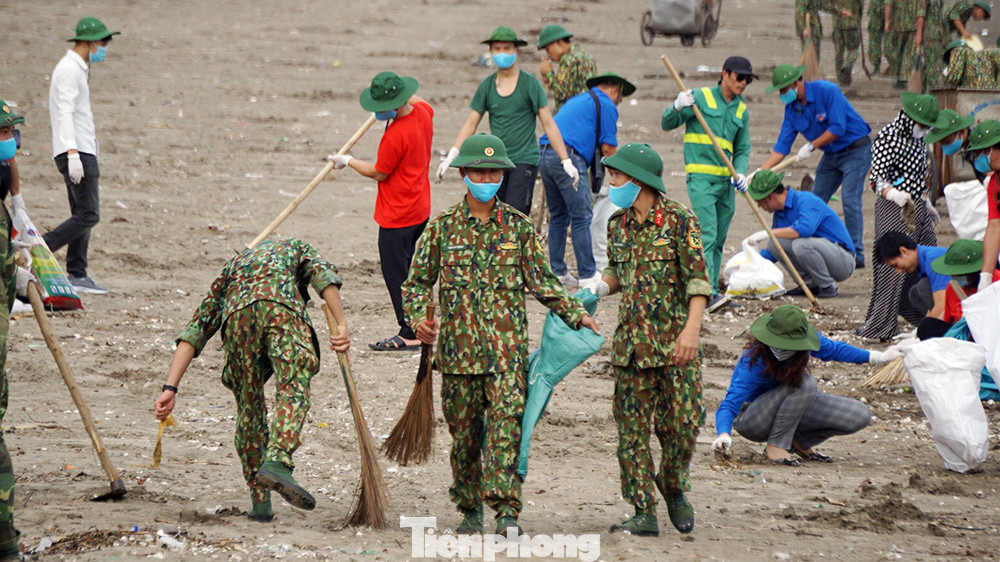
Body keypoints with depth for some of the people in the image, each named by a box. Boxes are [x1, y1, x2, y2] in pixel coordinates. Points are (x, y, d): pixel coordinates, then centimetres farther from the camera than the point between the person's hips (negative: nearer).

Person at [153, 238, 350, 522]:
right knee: (293, 389, -13)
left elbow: (195, 329, 29)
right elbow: (323, 274, 14)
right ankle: (277, 463, -40)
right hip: (282, 305, -3)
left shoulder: (233, 265, 42)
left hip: (237, 312, 3)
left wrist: (170, 388, 21)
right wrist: (341, 325, 2)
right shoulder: (296, 247, 40)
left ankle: (260, 501, 11)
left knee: (249, 405, 13)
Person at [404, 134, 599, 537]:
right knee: (464, 433, 7)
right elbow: (417, 281, 11)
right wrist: (418, 318, -7)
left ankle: (506, 510, -20)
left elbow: (542, 282, 12)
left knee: (506, 422, -15)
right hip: (458, 348, 1)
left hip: (507, 348, -1)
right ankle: (469, 508, 22)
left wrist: (576, 314, 2)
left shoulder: (518, 226, 7)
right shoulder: (443, 227, 5)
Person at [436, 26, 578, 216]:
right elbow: (470, 125, 11)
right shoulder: (487, 86, 9)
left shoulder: (529, 84, -2)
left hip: (524, 160, -5)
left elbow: (548, 124, -2)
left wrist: (566, 161, -7)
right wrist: (451, 156, -1)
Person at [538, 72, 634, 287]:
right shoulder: (606, 104, 4)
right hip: (568, 156, -9)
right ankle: (587, 274, -6)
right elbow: (608, 147, -1)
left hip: (544, 153, 9)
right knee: (582, 217, -5)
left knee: (558, 216, 15)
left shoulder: (577, 100, 30)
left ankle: (557, 272, 15)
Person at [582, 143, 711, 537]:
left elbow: (698, 281, -11)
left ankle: (674, 488, 21)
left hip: (675, 341, -5)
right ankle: (644, 513, 6)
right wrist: (601, 287, 3)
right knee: (632, 429, 1)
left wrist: (691, 329, -22)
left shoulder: (679, 221, -8)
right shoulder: (618, 224, 10)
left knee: (683, 421, -6)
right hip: (630, 341, 5)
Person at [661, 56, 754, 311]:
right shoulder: (701, 97, -1)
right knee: (707, 235, -16)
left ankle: (711, 292, 14)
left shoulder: (742, 110, 15)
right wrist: (677, 107, -22)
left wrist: (740, 172, -1)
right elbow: (667, 124, -1)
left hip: (725, 181, 6)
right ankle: (708, 294, -23)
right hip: (701, 177, -6)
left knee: (719, 240, 9)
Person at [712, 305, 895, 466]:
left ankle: (800, 442, 9)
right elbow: (729, 404, -39)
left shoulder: (803, 339, -18)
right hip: (752, 420, -6)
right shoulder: (753, 361, -34)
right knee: (803, 383, -34)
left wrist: (880, 357, 9)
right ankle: (775, 445, -21)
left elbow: (834, 350, 3)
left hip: (795, 410, 7)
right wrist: (724, 435, -59)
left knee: (860, 417, -10)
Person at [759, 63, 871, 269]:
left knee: (850, 200, -17)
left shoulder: (827, 91, -21)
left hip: (855, 150, -8)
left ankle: (856, 254, -14)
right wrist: (760, 172, -12)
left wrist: (811, 147, -20)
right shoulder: (791, 108, -1)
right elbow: (782, 146, -2)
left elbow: (837, 128, -25)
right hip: (831, 155, 8)